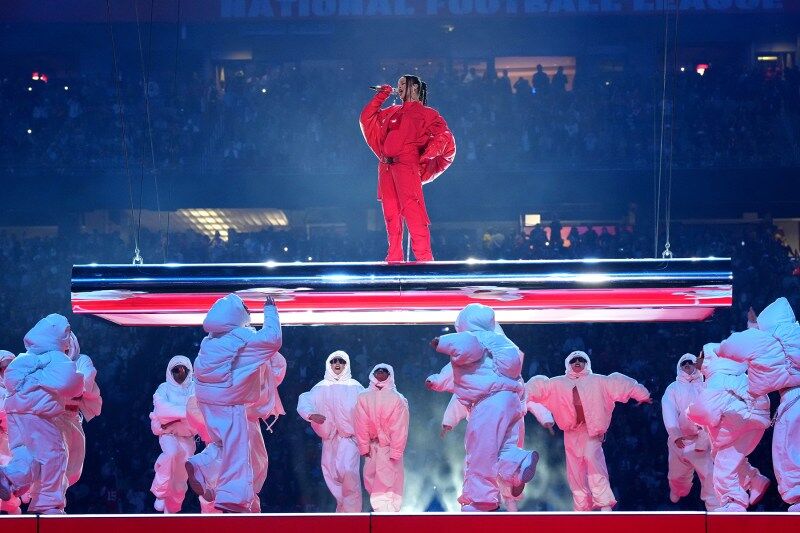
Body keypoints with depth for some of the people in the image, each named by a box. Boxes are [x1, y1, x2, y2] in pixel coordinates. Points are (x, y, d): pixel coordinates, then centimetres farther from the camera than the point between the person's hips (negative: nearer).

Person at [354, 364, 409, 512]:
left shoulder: (398, 399, -7)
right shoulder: (363, 398, 1)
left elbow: (400, 428, -10)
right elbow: (361, 425, 0)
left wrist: (396, 452, -13)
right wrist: (364, 447, -2)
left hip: (390, 448, -3)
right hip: (372, 448, 3)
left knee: (389, 483, -6)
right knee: (371, 481, 6)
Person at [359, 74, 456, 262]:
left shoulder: (426, 113, 6)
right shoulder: (392, 112, 24)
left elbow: (444, 137, -4)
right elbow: (367, 118, 29)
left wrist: (422, 158, -12)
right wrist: (381, 96, 21)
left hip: (406, 166, -6)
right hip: (386, 168, 6)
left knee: (412, 212, -15)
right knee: (391, 215, 4)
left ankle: (424, 258, -17)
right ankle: (394, 259, 7)